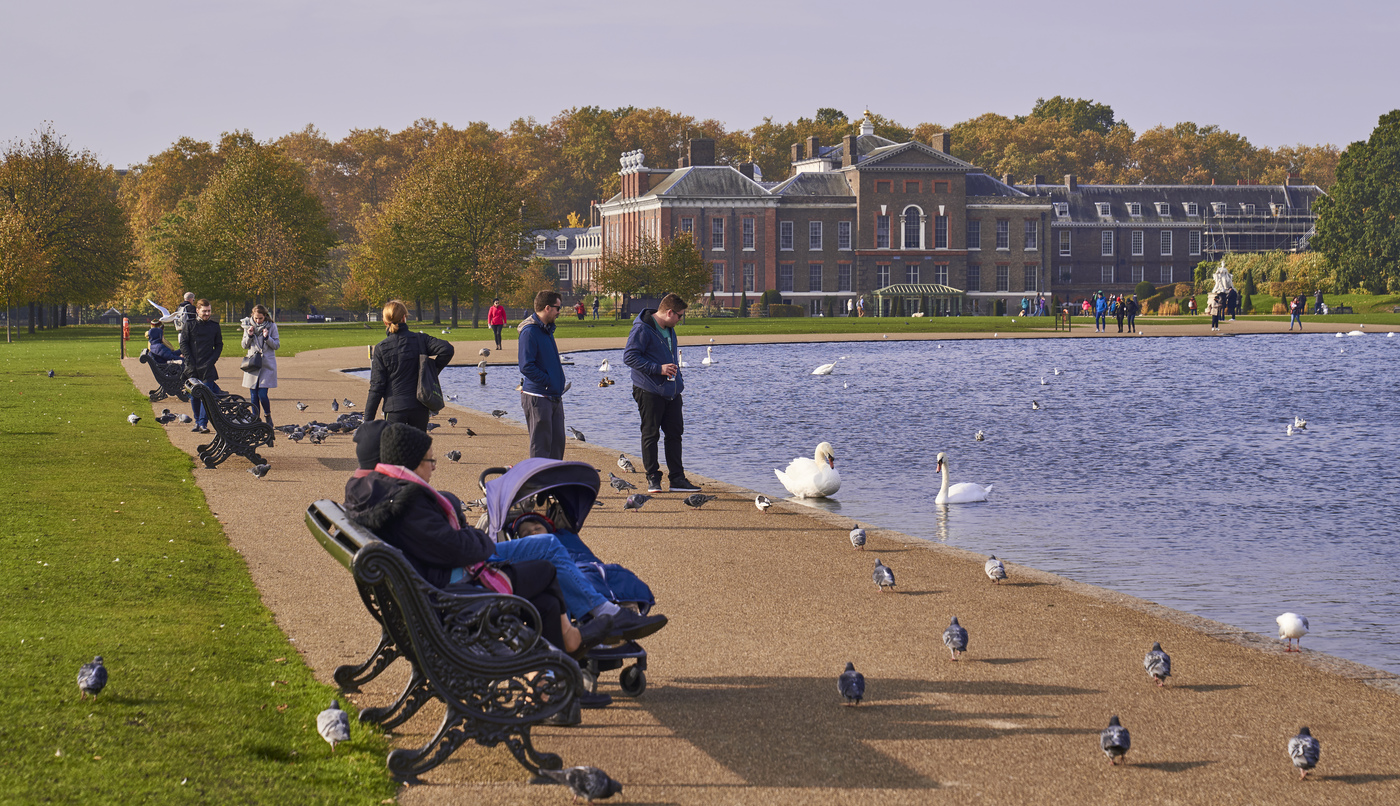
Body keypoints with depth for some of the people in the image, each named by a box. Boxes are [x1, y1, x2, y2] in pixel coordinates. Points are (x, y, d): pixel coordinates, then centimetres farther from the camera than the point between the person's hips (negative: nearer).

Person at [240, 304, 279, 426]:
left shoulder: (272, 326, -2)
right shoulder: (248, 325, 5)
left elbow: (276, 345, -1)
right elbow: (244, 346, 8)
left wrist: (267, 338, -17)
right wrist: (249, 336, -10)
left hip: (267, 364, -3)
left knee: (262, 394, -10)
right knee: (253, 395, 3)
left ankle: (268, 417, 14)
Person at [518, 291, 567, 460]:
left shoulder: (547, 329, 15)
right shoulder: (530, 331, -15)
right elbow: (526, 367, -21)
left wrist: (558, 385, 13)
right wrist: (548, 381, -16)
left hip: (554, 397, 9)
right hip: (538, 399, -9)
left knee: (557, 441, 10)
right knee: (541, 445, -3)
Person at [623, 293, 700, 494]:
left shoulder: (669, 329, 14)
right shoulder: (642, 329, -15)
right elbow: (629, 357, -20)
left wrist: (678, 382, 22)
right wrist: (658, 369, -22)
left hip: (671, 392, 8)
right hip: (649, 392, -8)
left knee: (675, 433, 7)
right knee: (650, 435, 0)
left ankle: (677, 479, 11)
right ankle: (652, 478, 7)